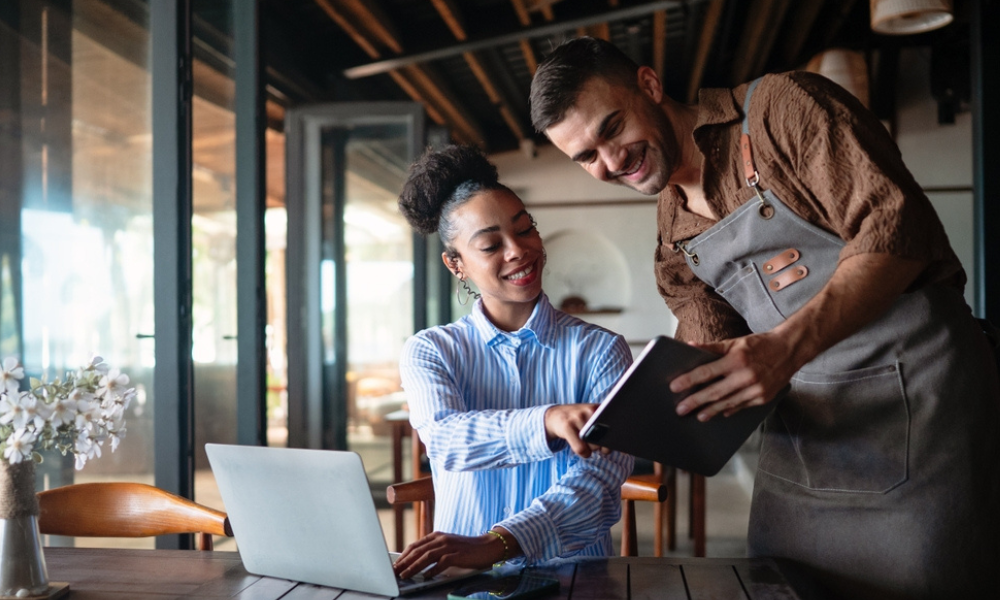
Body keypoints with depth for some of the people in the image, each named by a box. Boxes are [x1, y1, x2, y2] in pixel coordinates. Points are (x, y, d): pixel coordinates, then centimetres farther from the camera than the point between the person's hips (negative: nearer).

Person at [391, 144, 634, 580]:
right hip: (465, 576, 0)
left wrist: (496, 544, -26)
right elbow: (445, 439, -13)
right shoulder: (429, 350, 6)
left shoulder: (600, 350, 2)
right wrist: (549, 421, -31)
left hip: (575, 573, 1)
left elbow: (599, 477, -10)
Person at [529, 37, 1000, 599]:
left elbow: (898, 226, -17)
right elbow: (713, 353, 9)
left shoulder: (778, 108, -9)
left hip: (916, 382, -6)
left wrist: (785, 347, -28)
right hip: (805, 427, 6)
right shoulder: (673, 237, 10)